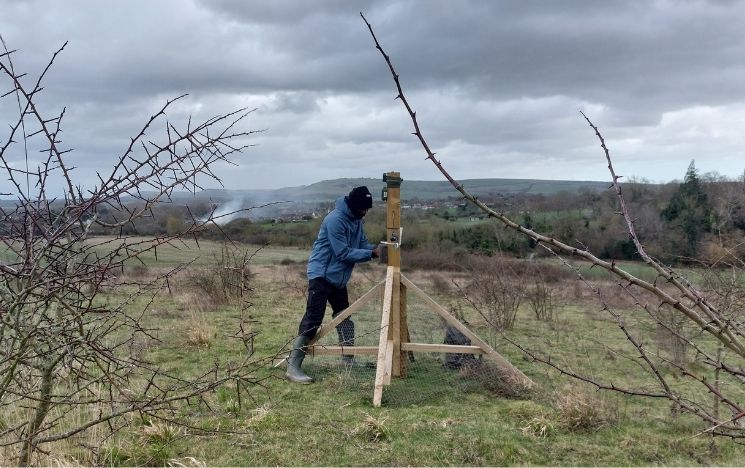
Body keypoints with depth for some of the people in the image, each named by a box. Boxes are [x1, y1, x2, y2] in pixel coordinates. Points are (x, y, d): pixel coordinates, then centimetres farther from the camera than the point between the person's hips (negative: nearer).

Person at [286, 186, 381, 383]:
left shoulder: (356, 221, 7)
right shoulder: (335, 219, -21)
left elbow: (362, 243, 9)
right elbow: (344, 253, -23)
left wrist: (376, 249, -10)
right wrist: (372, 254, -22)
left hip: (339, 277, 10)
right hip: (321, 275, -10)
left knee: (344, 316, 16)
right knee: (313, 319, -14)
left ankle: (349, 360, 27)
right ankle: (293, 367, -14)